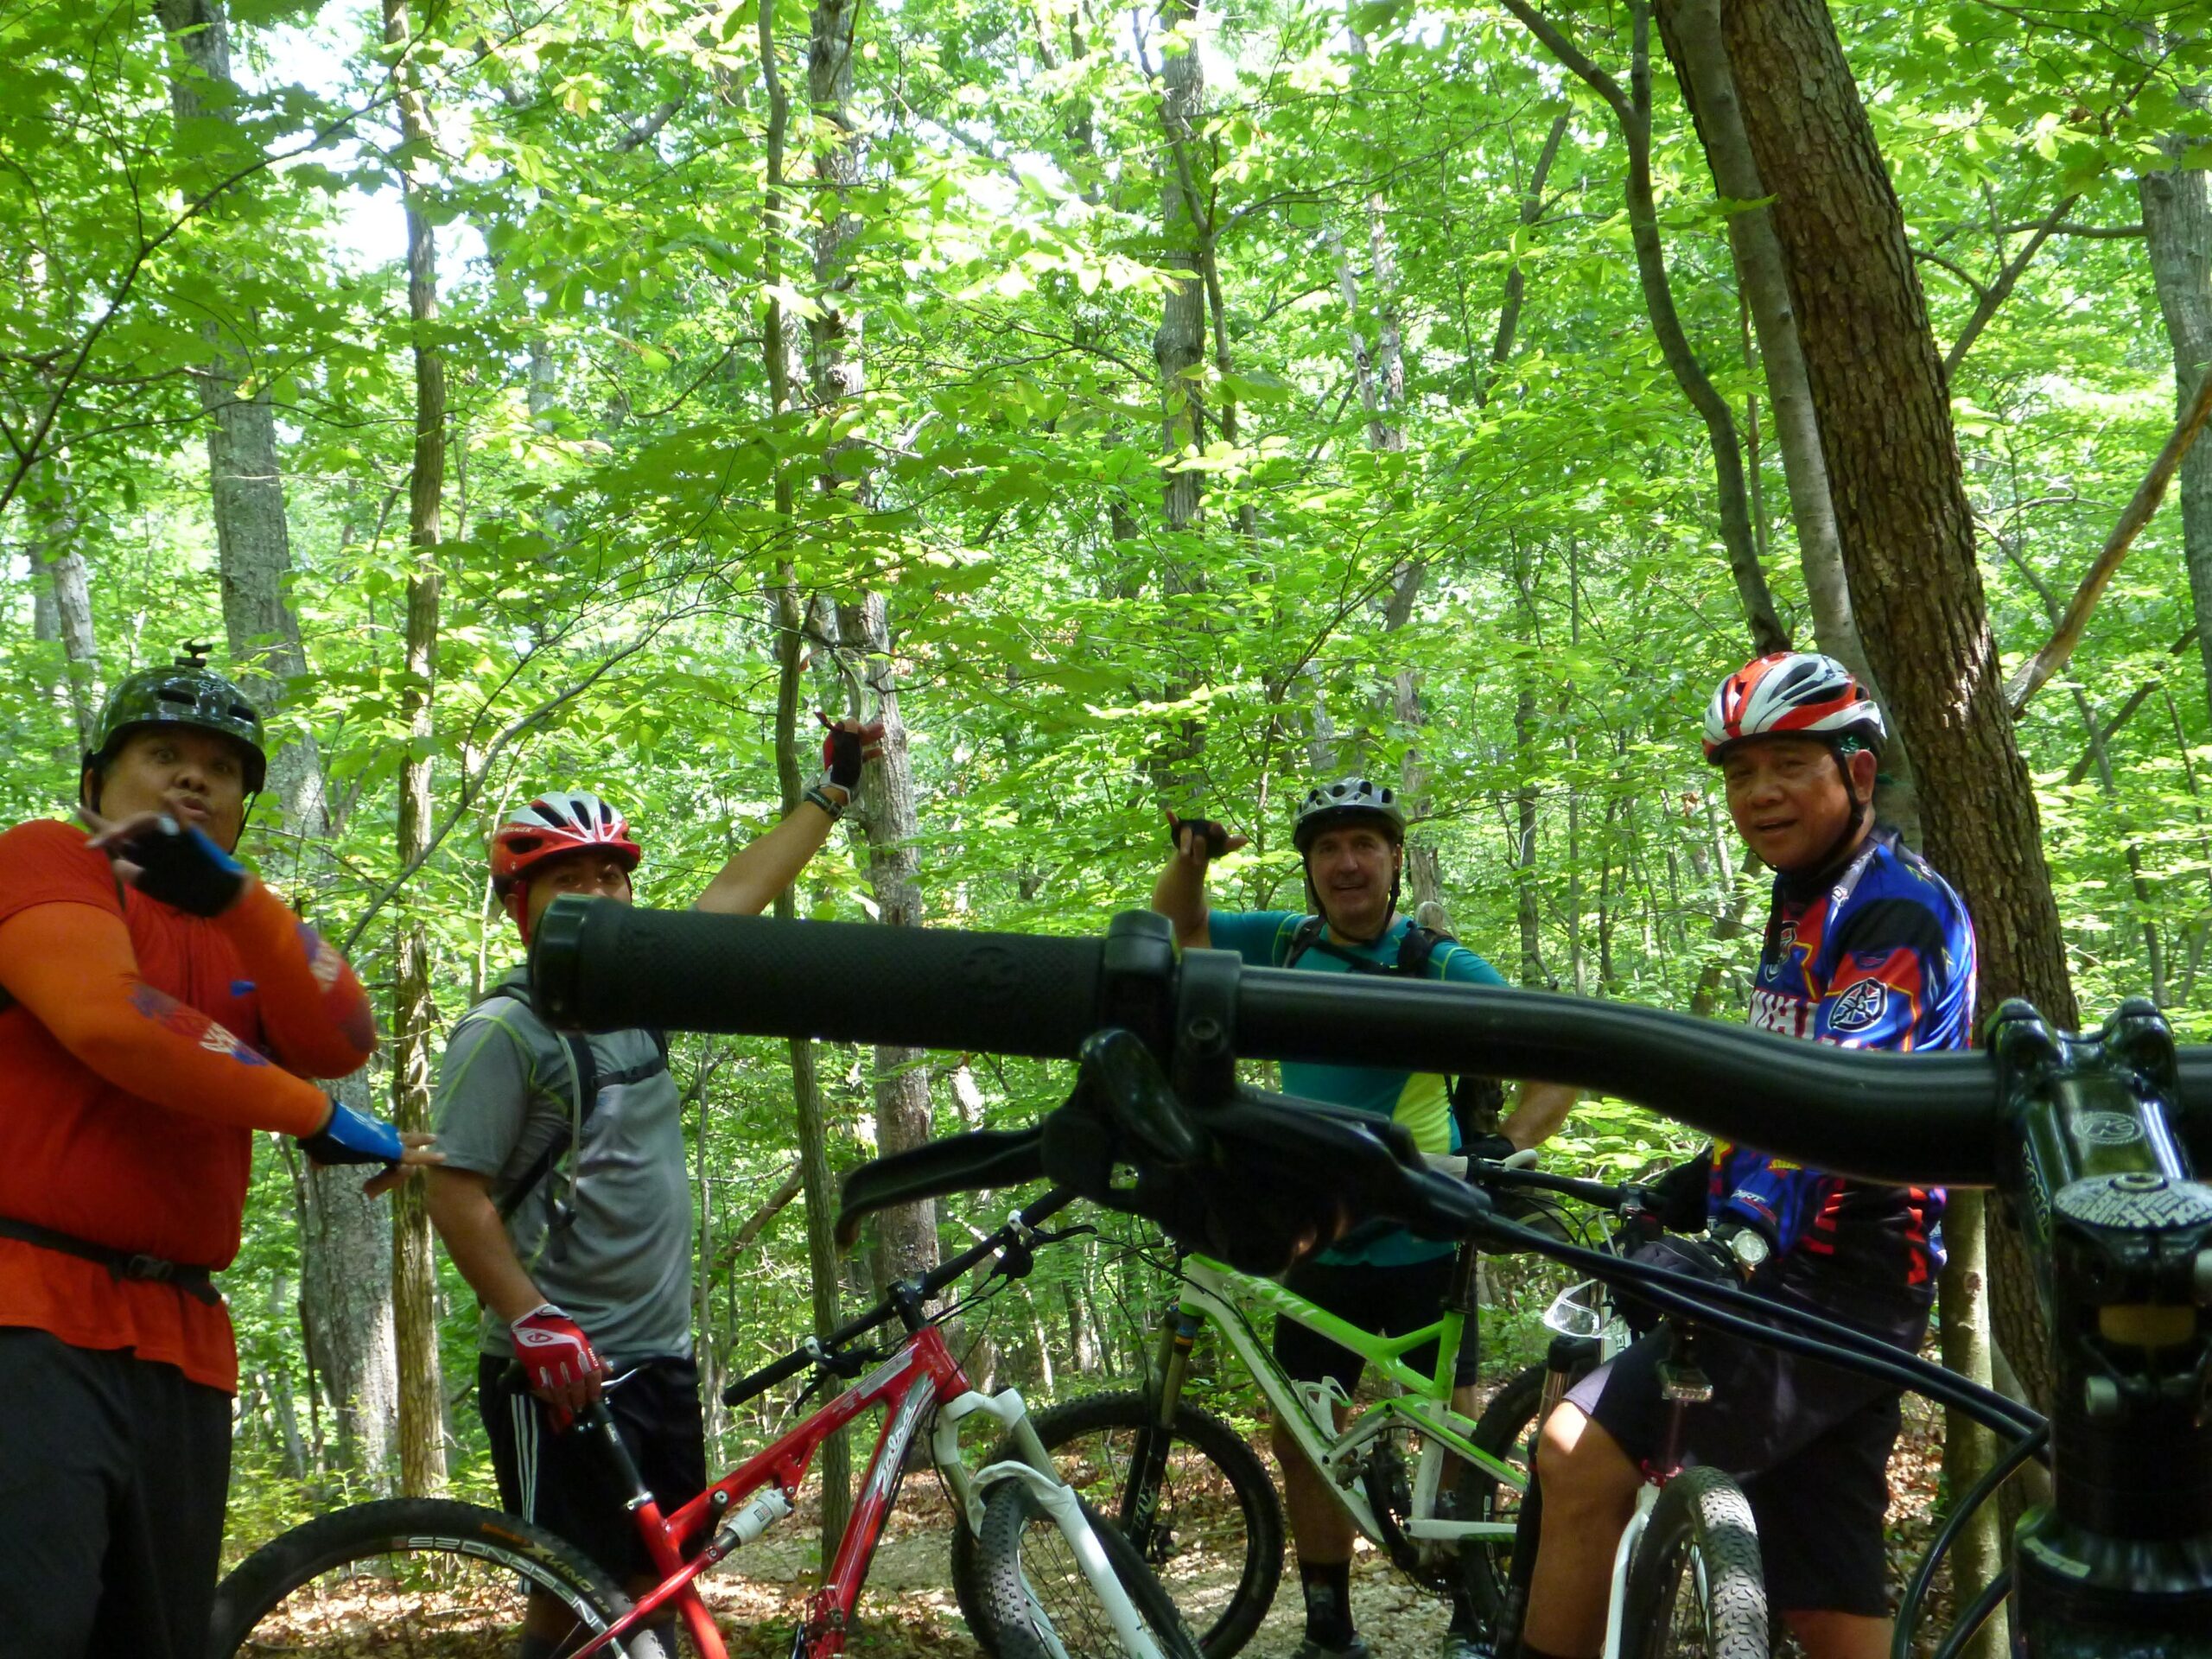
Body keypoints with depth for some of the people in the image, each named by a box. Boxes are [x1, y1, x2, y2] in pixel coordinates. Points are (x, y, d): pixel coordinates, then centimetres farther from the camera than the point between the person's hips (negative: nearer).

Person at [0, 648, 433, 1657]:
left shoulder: (239, 937, 22)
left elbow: (341, 1042, 1)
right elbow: (111, 1018, -16)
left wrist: (232, 895, -13)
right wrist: (315, 1118, -7)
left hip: (176, 1337, 7)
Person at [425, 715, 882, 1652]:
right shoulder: (503, 1032, -11)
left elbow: (737, 891, 18)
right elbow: (458, 1196, -16)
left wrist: (834, 787, 24)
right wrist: (534, 1325, -25)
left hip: (662, 1358, 8)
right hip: (565, 1370, -8)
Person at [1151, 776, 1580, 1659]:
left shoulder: (1441, 966, -11)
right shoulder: (1287, 945, 2)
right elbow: (1175, 925, 16)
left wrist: (1507, 1145, -30)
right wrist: (1190, 853, -5)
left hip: (1421, 1244, -4)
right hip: (1320, 1244, 4)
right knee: (1302, 1436, 8)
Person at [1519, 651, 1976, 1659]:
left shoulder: (1901, 912, -11)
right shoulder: (1806, 908, 19)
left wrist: (1747, 1231, -35)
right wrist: (1690, 1189, 17)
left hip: (1840, 1283, -10)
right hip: (1795, 1274, 10)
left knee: (1581, 1454, -21)